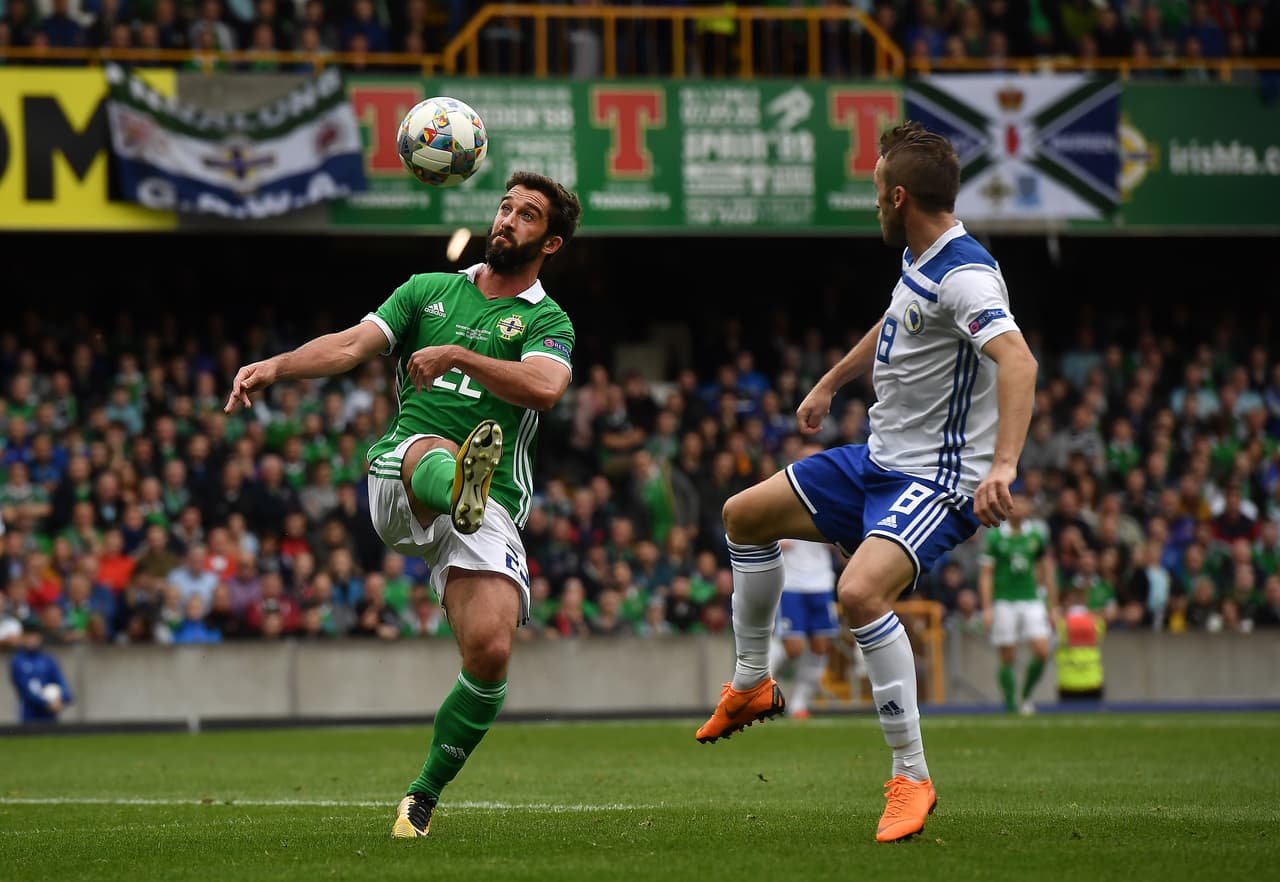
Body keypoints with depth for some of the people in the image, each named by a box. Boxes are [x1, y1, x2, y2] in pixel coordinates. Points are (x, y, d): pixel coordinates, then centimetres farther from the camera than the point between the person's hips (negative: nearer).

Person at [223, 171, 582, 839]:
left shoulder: (548, 321, 12)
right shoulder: (430, 291, 20)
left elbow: (544, 387, -11)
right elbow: (353, 345, 6)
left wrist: (457, 354, -18)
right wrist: (275, 366, -11)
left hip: (493, 509, -1)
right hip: (396, 481, 1)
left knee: (489, 652, -18)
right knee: (431, 452, -38)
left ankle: (424, 798, 3)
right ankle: (463, 484, -78)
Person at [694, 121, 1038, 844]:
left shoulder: (965, 276, -24)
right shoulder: (920, 261, 7)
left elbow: (1019, 361, -39)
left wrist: (1004, 465, -51)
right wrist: (829, 385, 40)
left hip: (938, 482, -10)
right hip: (880, 461, 10)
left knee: (861, 591, -33)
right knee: (745, 515, 18)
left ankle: (912, 777, -22)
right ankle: (752, 686, 35)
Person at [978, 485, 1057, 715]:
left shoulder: (1037, 534, 6)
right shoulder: (993, 536, -3)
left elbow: (1047, 571, 13)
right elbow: (985, 575, -3)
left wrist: (1052, 607, 11)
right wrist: (987, 608, -11)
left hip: (1031, 601, 3)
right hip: (1003, 602, -2)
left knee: (1042, 651, -10)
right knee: (1008, 658, -2)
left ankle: (1026, 696, 9)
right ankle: (1010, 705, 8)